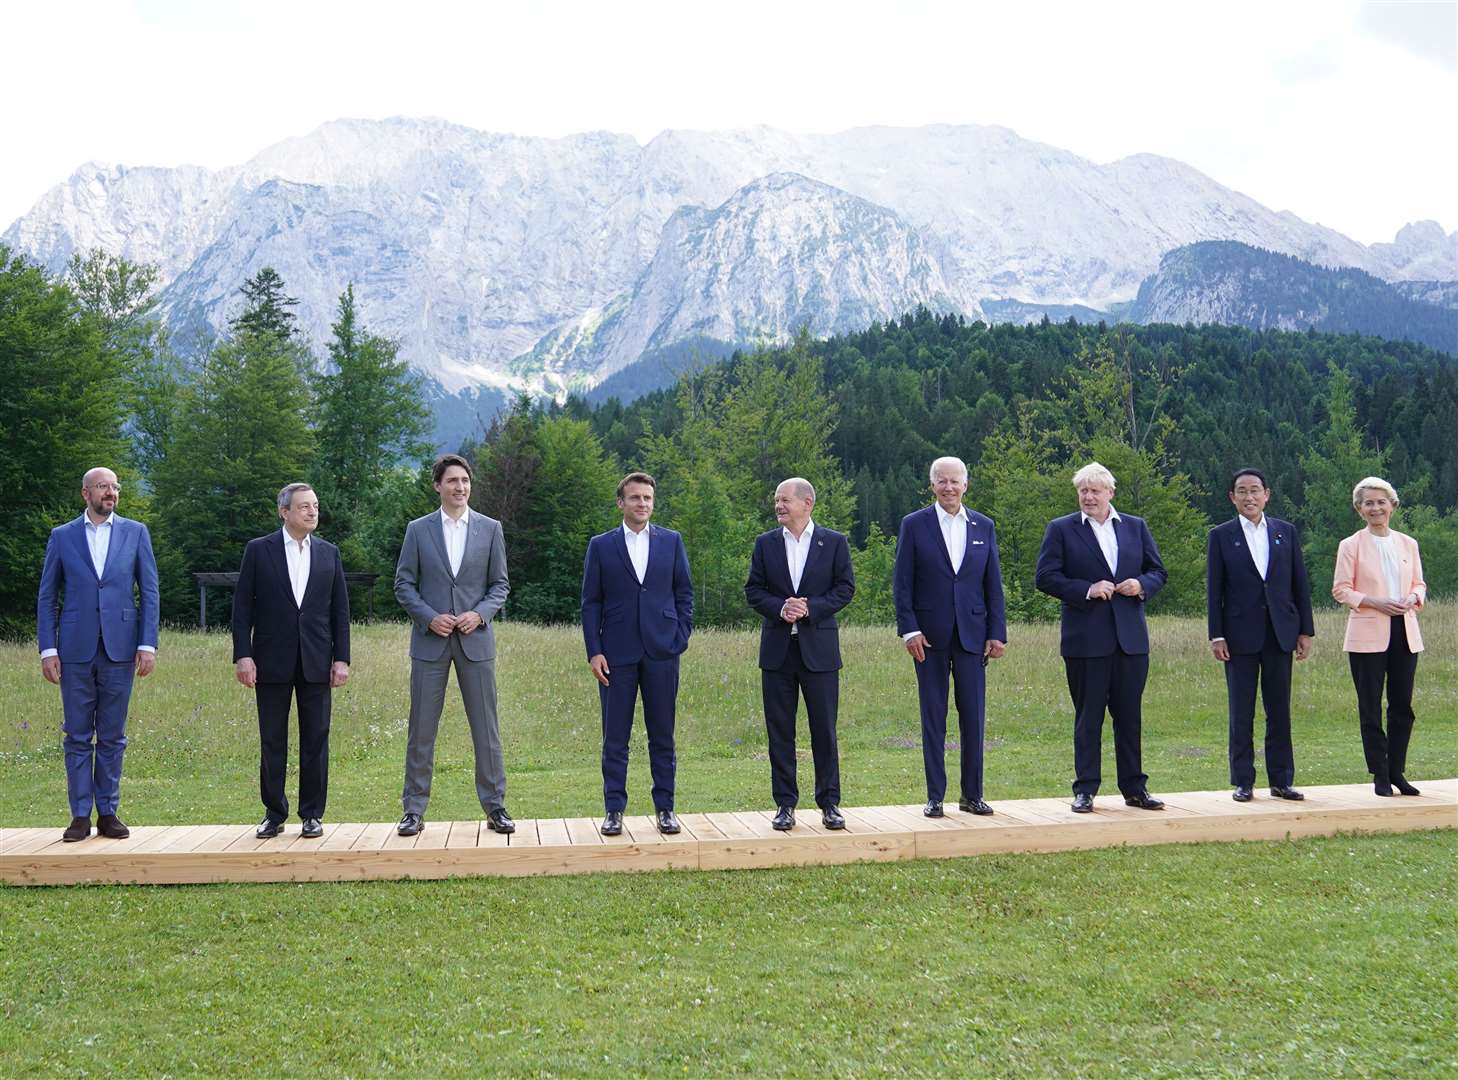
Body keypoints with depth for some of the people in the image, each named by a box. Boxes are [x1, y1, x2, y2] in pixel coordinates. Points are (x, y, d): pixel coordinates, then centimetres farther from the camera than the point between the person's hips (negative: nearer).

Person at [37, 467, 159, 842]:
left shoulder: (135, 532, 6)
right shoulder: (62, 536, 6)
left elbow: (149, 592, 4)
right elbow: (47, 597, 6)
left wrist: (148, 644, -4)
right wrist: (48, 649, -2)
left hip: (119, 648, 0)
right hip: (76, 650, 0)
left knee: (112, 737, 6)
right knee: (78, 736, 4)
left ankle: (108, 813, 13)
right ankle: (81, 815, 10)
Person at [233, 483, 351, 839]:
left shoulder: (329, 553, 8)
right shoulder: (259, 550, 2)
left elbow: (340, 610, 8)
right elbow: (242, 606, 0)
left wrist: (341, 658, 1)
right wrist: (242, 655, -7)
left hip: (316, 662, 2)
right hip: (272, 662, -2)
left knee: (316, 740, 4)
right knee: (272, 742, 5)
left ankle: (312, 815, 12)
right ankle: (274, 814, 16)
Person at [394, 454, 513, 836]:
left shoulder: (490, 528, 6)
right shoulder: (418, 530, 4)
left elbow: (500, 584, 7)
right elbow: (404, 584, 4)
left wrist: (480, 614, -10)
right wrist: (430, 618, -11)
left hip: (475, 639, 1)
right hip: (430, 641, 0)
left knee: (486, 728, 3)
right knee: (421, 729, 3)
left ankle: (494, 805, 11)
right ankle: (414, 809, 11)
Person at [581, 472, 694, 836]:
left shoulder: (671, 541, 8)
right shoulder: (601, 545, 5)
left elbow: (684, 593, 10)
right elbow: (591, 602, 4)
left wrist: (681, 638, -1)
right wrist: (594, 652, -4)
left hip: (662, 652, 1)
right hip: (617, 654, -1)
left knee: (662, 735, 6)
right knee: (615, 737, 3)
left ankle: (665, 808, 15)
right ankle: (613, 810, 11)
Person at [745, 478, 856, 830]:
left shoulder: (834, 542, 2)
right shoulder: (765, 543, 7)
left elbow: (845, 588, -1)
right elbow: (753, 590, 6)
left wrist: (810, 607, -14)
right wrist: (780, 608, -13)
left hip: (819, 647, -2)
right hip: (777, 649, 2)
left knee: (824, 729, 2)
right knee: (779, 731, 4)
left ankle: (829, 803, 12)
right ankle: (785, 804, 12)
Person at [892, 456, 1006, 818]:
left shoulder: (983, 526, 9)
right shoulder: (914, 525, 1)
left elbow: (993, 584, 9)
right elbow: (901, 583, -1)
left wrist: (997, 633, 2)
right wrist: (909, 630, -10)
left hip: (972, 634, 2)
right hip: (930, 636, -2)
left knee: (974, 717, 4)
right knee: (933, 718, 3)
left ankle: (972, 795, 15)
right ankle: (934, 797, 10)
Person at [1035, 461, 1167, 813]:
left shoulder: (1136, 527, 13)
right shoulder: (1061, 529, 2)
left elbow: (1158, 572, 16)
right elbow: (1045, 577, -5)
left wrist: (1142, 584, -6)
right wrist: (1087, 590, -16)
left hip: (1131, 638, 3)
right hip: (1086, 639, -3)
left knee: (1129, 716, 8)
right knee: (1088, 716, 2)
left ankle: (1134, 788, 17)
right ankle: (1085, 790, 9)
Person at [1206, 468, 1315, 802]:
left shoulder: (1286, 532, 8)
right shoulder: (1221, 536, 2)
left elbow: (1300, 583, 9)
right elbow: (1214, 589, 0)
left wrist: (1306, 631, 4)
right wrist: (1216, 636, -7)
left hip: (1280, 633, 2)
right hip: (1240, 635, -2)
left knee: (1280, 711, 7)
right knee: (1241, 713, 2)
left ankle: (1281, 780, 15)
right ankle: (1243, 782, 9)